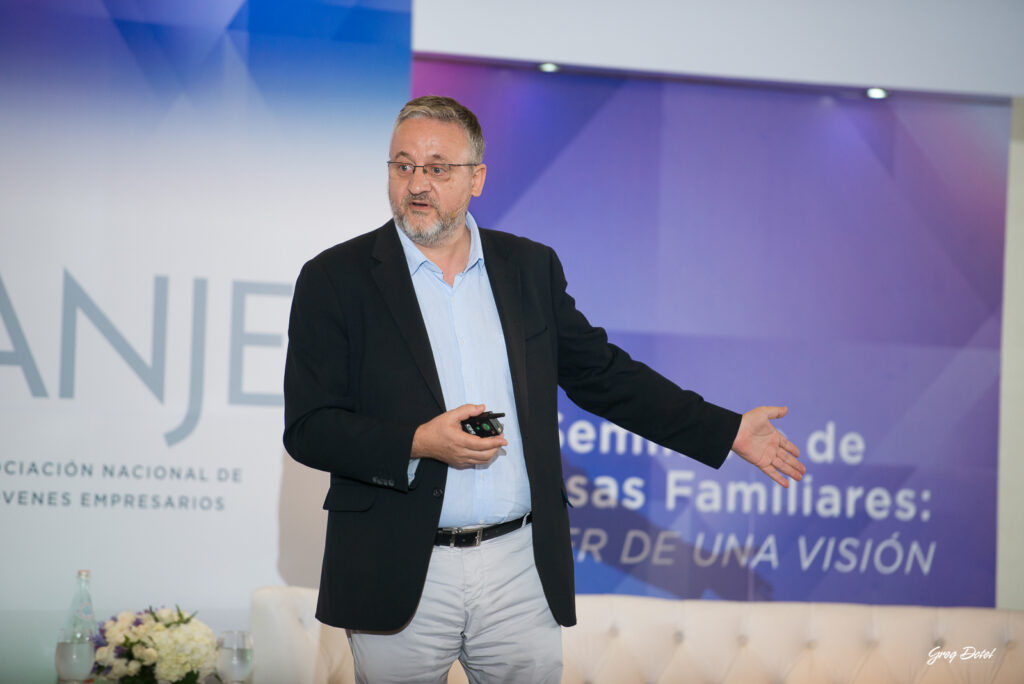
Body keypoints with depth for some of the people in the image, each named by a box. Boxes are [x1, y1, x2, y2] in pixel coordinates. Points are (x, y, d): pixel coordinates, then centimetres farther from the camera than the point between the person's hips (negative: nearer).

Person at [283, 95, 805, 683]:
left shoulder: (531, 268, 10)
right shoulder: (334, 279, -1)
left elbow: (604, 376, 15)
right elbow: (308, 428, -6)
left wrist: (727, 431, 11)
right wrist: (418, 444, -20)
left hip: (522, 569, 3)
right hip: (399, 579, -2)